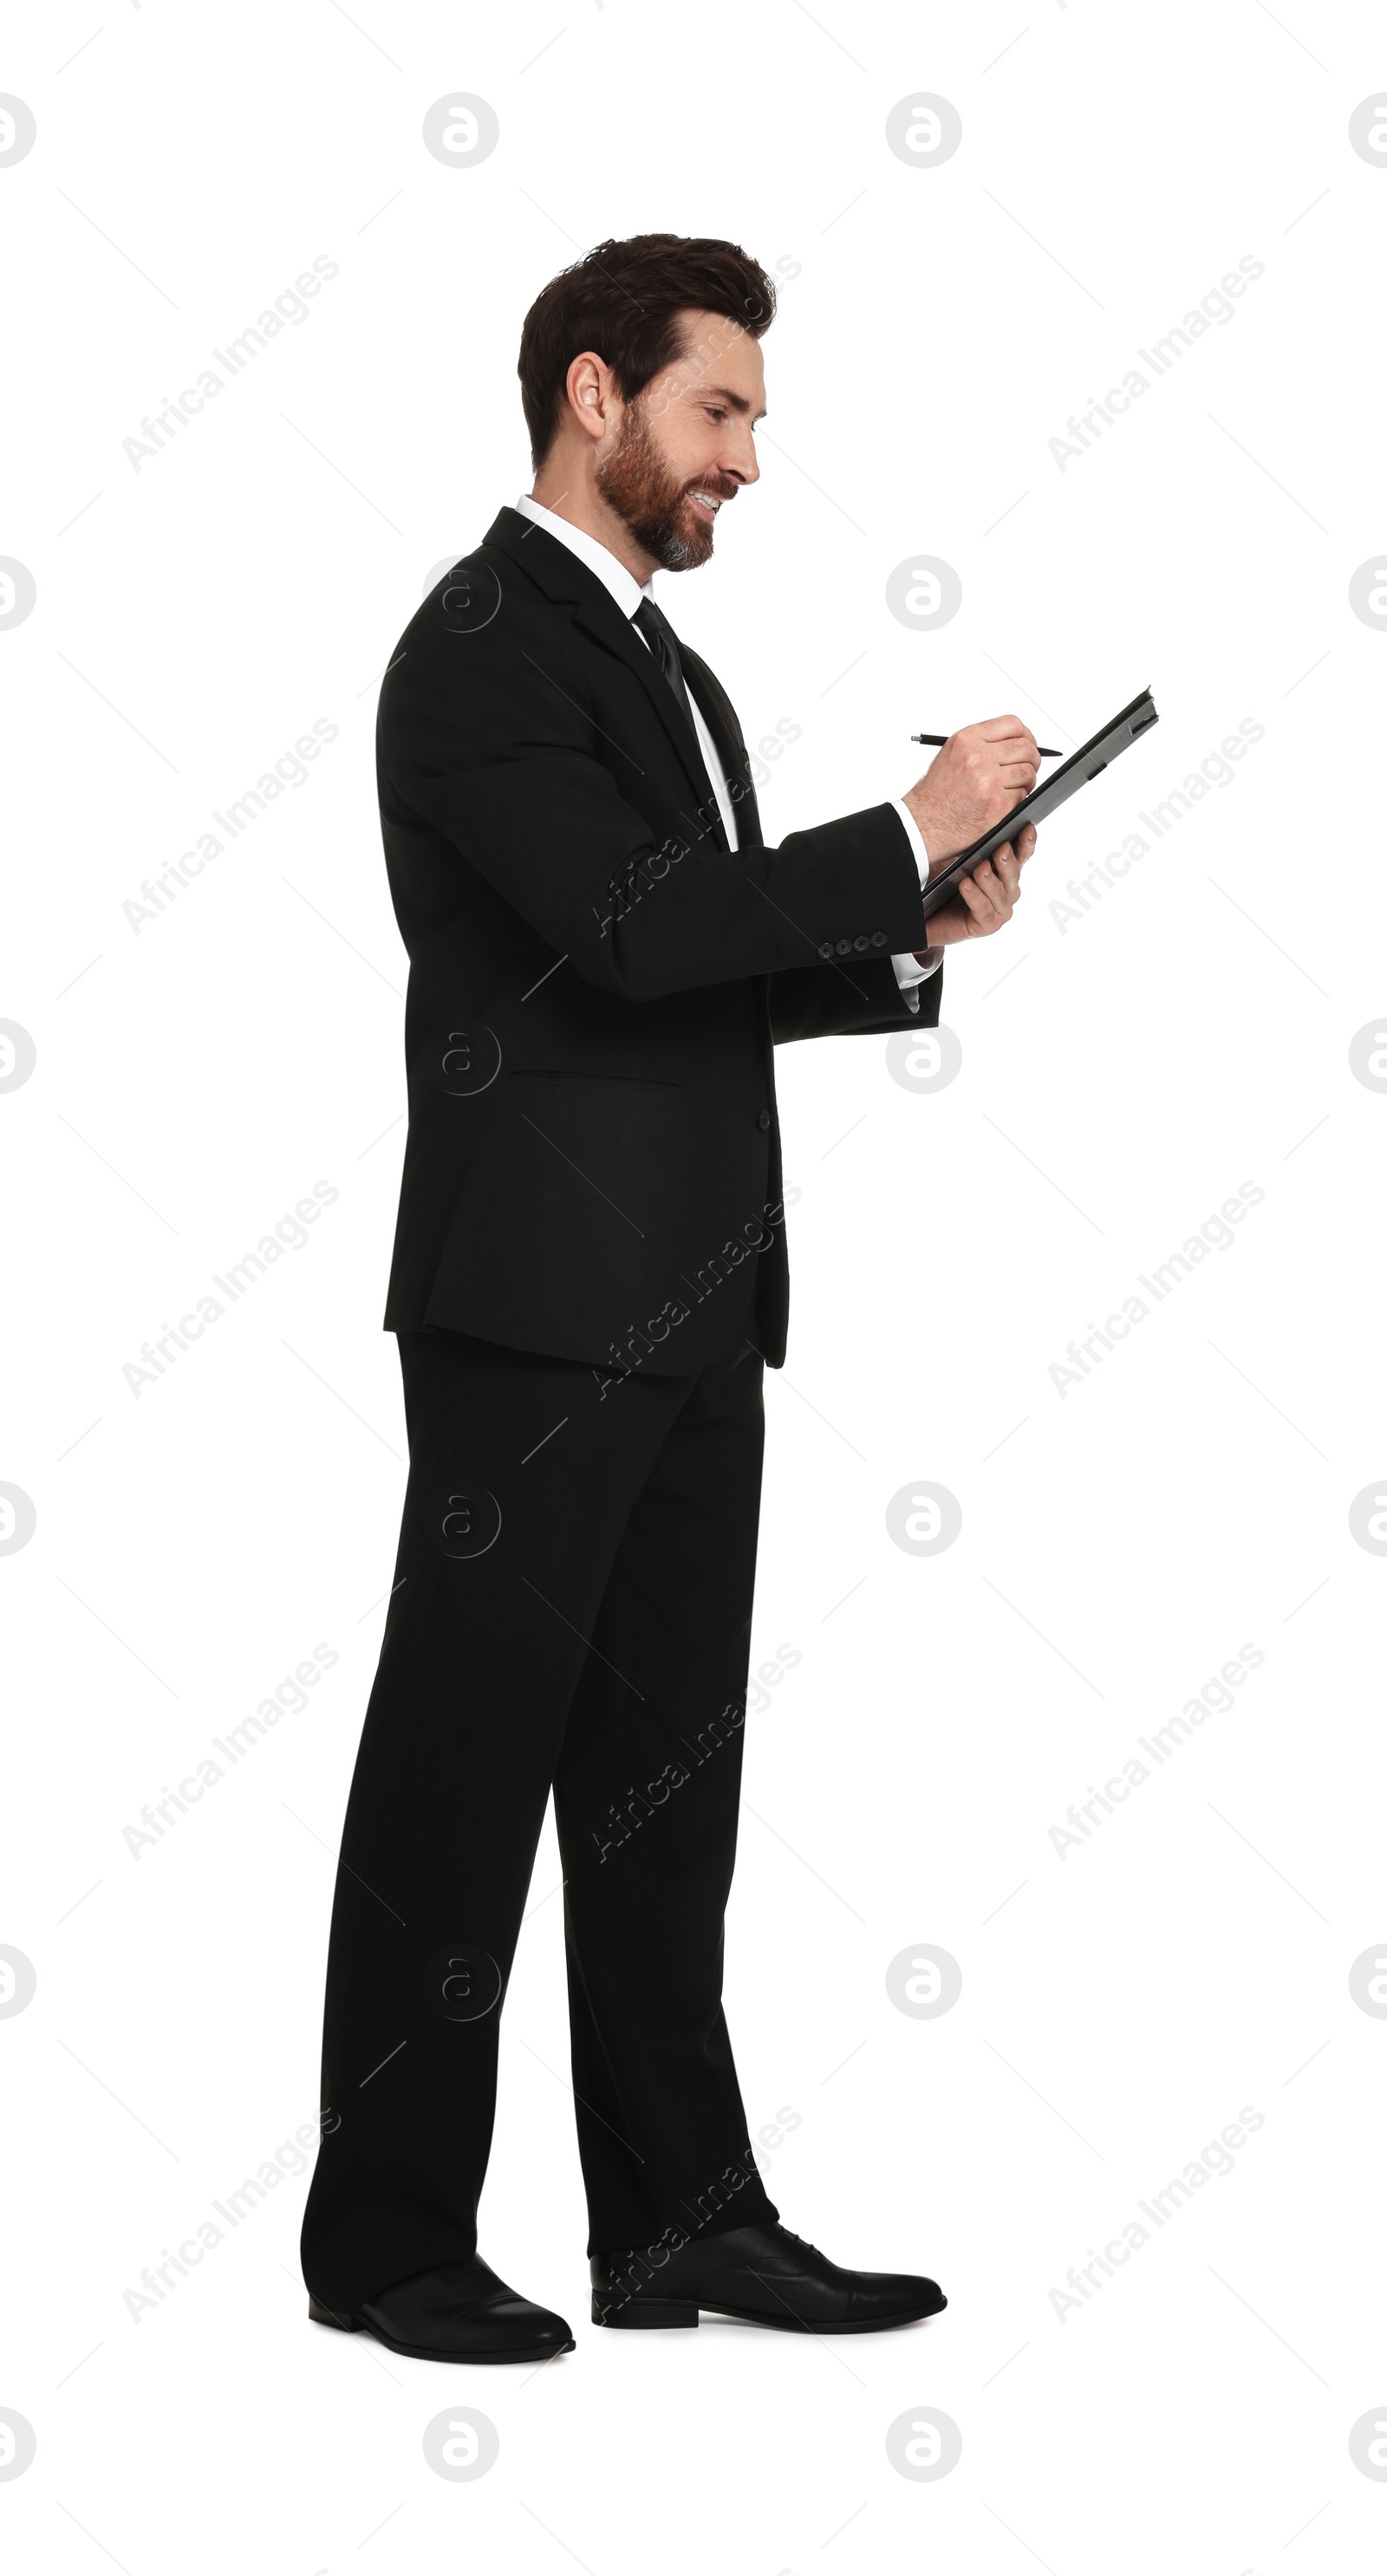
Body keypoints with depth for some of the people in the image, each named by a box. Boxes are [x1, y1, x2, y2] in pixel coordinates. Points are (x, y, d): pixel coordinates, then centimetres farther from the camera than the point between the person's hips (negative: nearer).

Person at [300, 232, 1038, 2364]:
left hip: (690, 1310, 9)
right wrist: (910, 830, -13)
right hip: (540, 1304, -9)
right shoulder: (484, 645, -9)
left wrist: (909, 948, 6)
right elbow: (634, 930, -20)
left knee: (665, 1777, 11)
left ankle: (679, 2216, 19)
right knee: (466, 1770, -1)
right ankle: (387, 2235, 9)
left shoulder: (665, 667, 19)